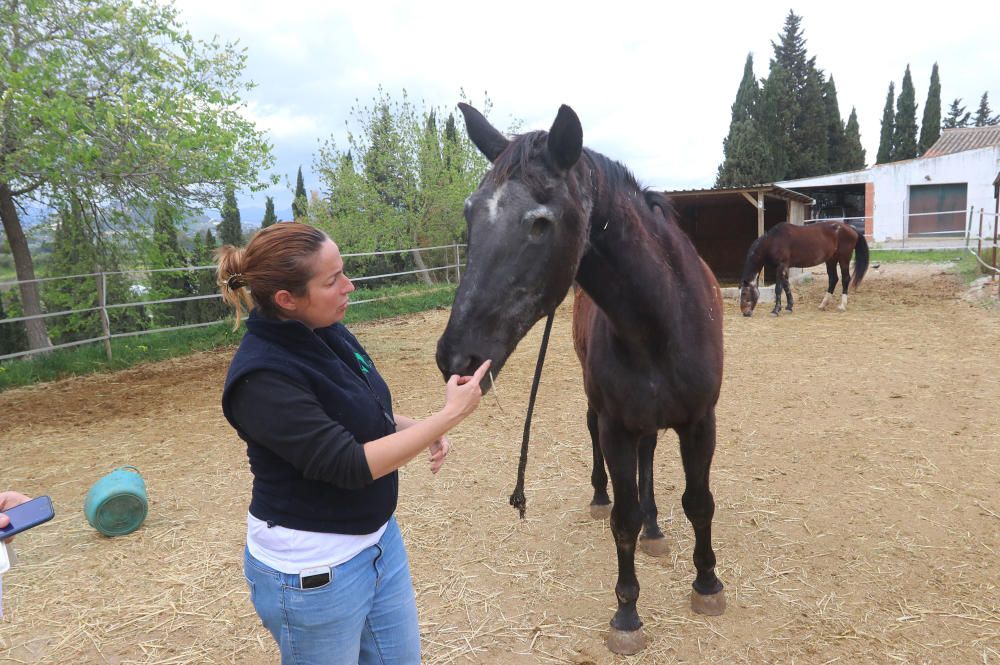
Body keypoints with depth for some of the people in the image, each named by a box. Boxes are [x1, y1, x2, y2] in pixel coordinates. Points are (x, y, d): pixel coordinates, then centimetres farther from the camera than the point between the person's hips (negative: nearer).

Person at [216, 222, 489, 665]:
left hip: (379, 537, 8)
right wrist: (450, 415, -26)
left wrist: (421, 430, -7)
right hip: (313, 571, -7)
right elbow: (350, 465, -28)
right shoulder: (262, 378, -26)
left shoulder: (329, 334, -3)